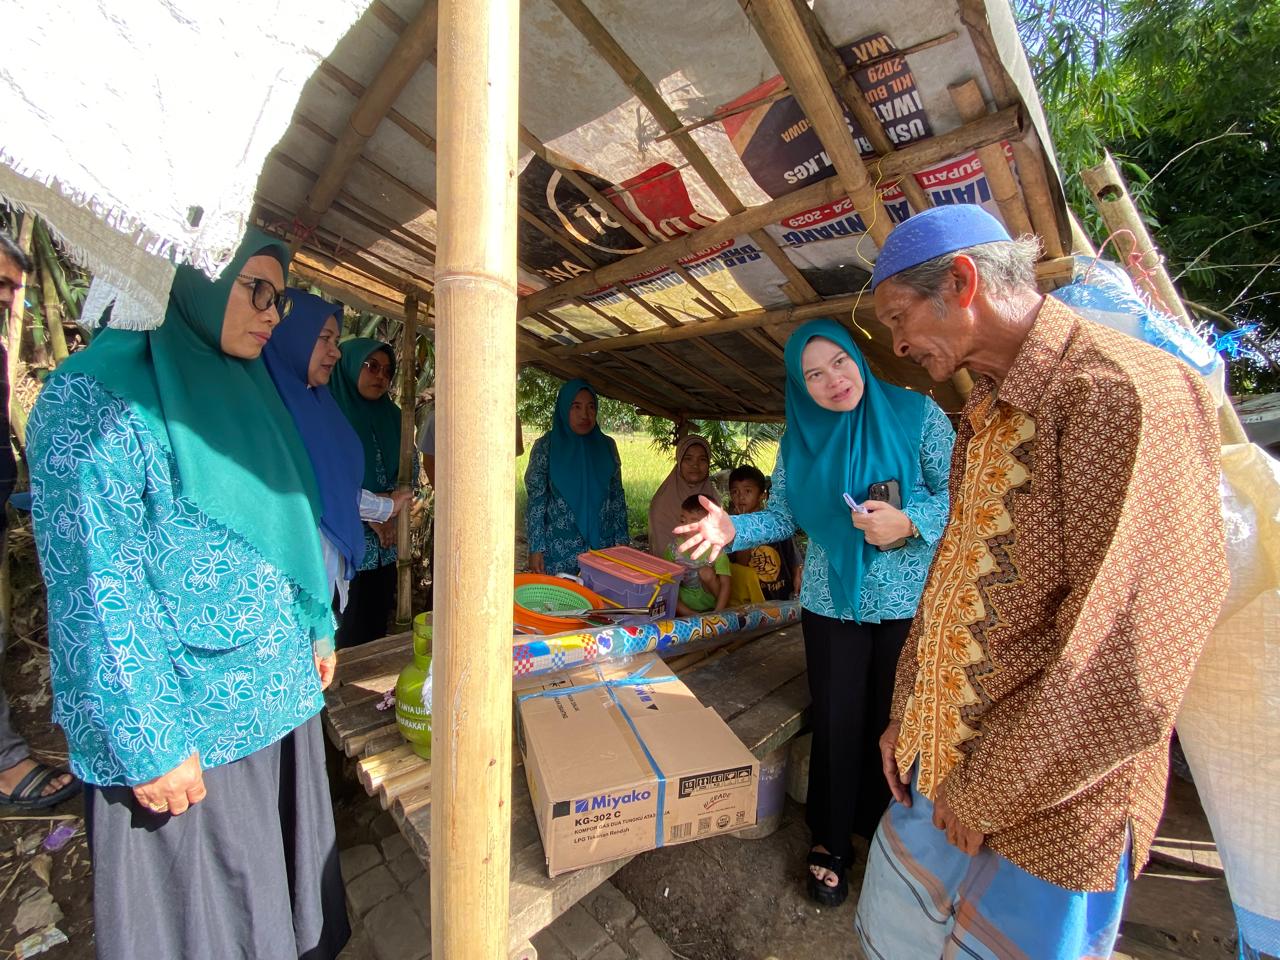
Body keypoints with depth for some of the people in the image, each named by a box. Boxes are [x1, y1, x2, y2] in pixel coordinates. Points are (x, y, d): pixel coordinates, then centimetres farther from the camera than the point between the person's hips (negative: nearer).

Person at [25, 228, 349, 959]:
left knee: (280, 869, 23)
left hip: (283, 691, 7)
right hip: (187, 721, -6)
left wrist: (316, 626, 13)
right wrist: (150, 743, -17)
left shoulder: (249, 395, 8)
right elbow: (95, 588, -18)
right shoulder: (100, 396, -14)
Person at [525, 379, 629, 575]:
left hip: (603, 546, 3)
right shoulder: (546, 446, -4)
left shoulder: (606, 445, 4)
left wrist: (622, 538, 4)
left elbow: (617, 495, 8)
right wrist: (535, 548, -9)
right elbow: (536, 499, -5)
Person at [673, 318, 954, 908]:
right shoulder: (800, 440, 1)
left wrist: (908, 522, -23)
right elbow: (784, 515, 1)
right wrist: (734, 529, -16)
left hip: (910, 601, -1)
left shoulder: (916, 414, -6)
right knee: (837, 723, 10)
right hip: (832, 603, 1)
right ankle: (831, 842, 33)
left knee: (895, 722, 12)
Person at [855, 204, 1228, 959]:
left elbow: (1129, 664, -25)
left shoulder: (1127, 390, -20)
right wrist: (908, 715, 11)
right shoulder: (983, 417, 8)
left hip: (1043, 814, -7)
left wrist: (988, 793, -14)